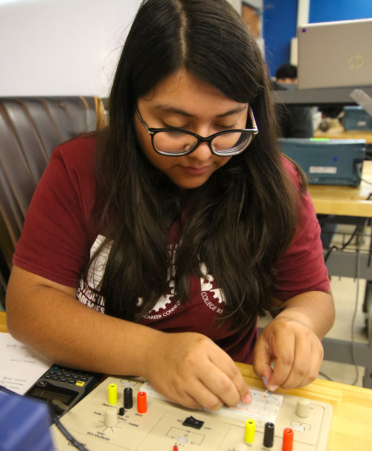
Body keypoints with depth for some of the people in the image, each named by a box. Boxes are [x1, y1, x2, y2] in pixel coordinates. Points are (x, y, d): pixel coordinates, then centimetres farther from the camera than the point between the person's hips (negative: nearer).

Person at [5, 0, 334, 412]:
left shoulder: (276, 184, -6)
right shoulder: (79, 169, -8)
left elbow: (313, 296, 4)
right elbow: (28, 303, -12)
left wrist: (296, 323, -19)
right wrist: (150, 351, -25)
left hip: (230, 403, 1)